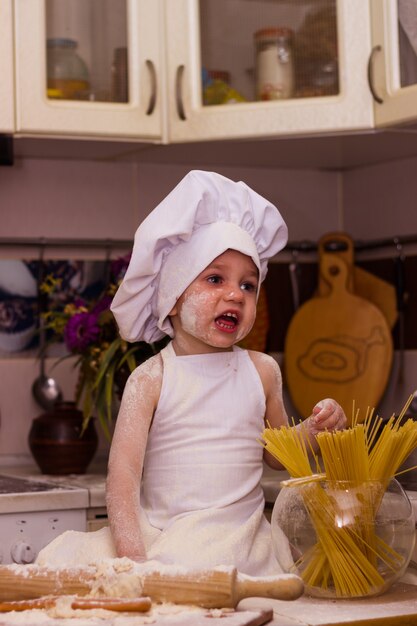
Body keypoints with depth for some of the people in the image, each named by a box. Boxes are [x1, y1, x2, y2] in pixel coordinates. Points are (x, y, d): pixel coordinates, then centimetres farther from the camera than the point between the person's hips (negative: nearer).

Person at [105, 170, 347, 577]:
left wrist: (313, 431, 1)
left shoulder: (262, 372, 8)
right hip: (167, 545, -3)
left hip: (245, 542, 3)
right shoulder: (151, 380, -3)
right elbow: (123, 474, -10)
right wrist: (132, 556, -24)